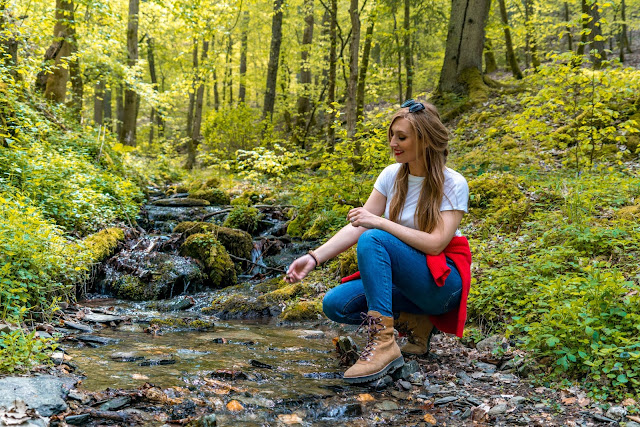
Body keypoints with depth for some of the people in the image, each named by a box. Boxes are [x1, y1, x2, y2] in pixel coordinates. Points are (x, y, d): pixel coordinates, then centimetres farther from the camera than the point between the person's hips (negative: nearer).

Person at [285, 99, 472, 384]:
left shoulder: (453, 185, -14)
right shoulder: (392, 175, 2)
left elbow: (435, 244, -23)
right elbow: (357, 226, -3)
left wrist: (378, 222, -27)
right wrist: (314, 258, -15)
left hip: (442, 281, -6)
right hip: (400, 277, 6)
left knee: (373, 240, -31)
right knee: (335, 304, -16)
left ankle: (383, 342, -32)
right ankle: (412, 321, 1)